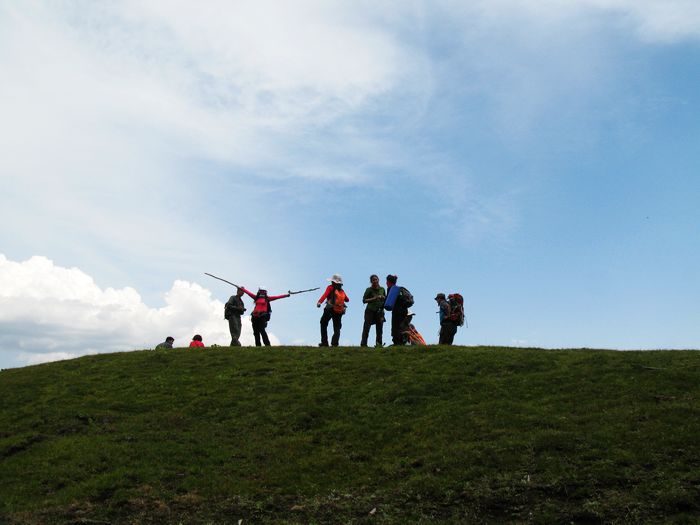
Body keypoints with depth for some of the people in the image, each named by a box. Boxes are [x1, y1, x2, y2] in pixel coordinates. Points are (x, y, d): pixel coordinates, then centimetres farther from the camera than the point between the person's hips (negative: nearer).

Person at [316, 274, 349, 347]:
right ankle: (335, 342, -12)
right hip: (339, 312, 4)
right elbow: (347, 299, 20)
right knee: (337, 328, 8)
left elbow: (325, 294, -17)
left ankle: (324, 342, 6)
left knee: (323, 325, 13)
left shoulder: (330, 287, 0)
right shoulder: (342, 291, 14)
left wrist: (319, 302, -29)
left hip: (330, 309, -4)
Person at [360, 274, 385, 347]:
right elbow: (364, 300, -6)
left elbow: (386, 299, 18)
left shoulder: (382, 289, 11)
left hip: (380, 311, 4)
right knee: (366, 327, -8)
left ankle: (379, 343, 8)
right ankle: (363, 344, -7)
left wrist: (382, 297, -4)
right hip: (370, 311, -4)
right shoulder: (369, 290, -1)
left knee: (379, 328, 3)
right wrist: (373, 298, -16)